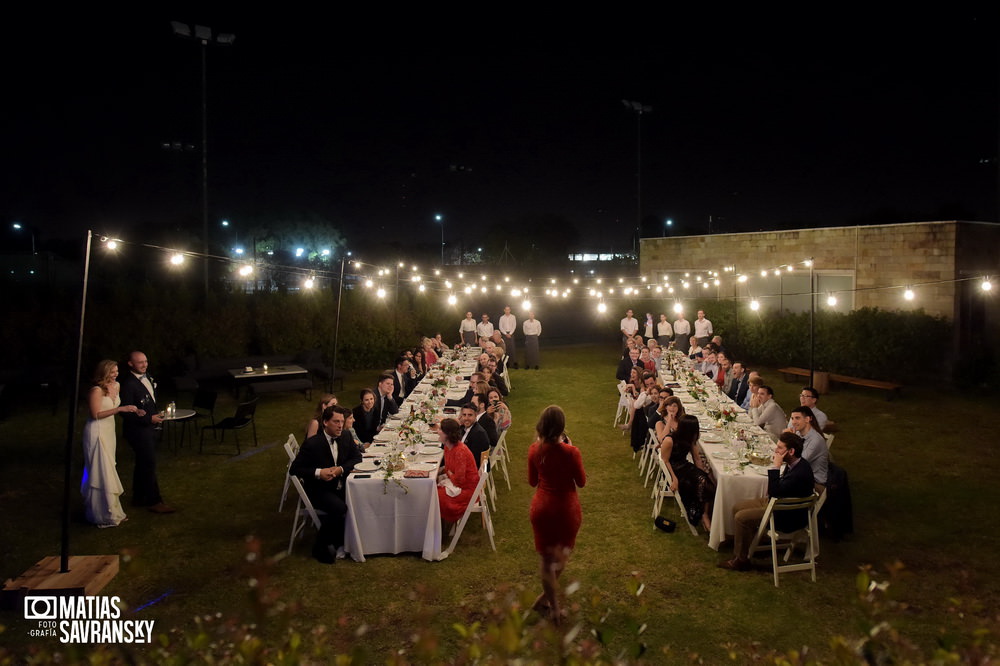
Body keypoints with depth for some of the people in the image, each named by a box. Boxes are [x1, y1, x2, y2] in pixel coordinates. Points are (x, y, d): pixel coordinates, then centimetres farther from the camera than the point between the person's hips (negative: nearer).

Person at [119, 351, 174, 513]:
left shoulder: (147, 378, 7)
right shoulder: (128, 384, -21)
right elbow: (126, 413, -21)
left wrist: (155, 415, 7)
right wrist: (149, 419, -21)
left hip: (149, 427, 9)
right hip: (138, 430, -9)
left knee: (143, 464, 19)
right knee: (149, 465, -3)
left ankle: (139, 497, 32)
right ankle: (154, 501, 6)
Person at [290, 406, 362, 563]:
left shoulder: (346, 438, 2)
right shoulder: (312, 444, -14)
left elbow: (356, 457, 7)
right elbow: (294, 469, -9)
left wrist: (341, 469, -12)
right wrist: (318, 472, -23)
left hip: (341, 486, 6)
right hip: (319, 490, -6)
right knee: (339, 508, -32)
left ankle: (340, 543, -1)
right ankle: (320, 547, -9)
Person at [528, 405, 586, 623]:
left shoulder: (534, 450, -10)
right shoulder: (571, 452, -21)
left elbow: (532, 481, 5)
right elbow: (582, 482, -7)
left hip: (542, 507, 2)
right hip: (566, 509, -2)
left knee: (547, 558, 14)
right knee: (562, 556, 22)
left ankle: (554, 607, 20)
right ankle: (545, 597, 33)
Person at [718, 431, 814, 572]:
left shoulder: (800, 472, -31)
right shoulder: (794, 464, 0)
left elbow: (774, 492, -31)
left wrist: (775, 466, -29)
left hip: (788, 517, -10)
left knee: (741, 518, -16)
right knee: (737, 507, 7)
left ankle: (741, 560, 0)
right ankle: (746, 549, 16)